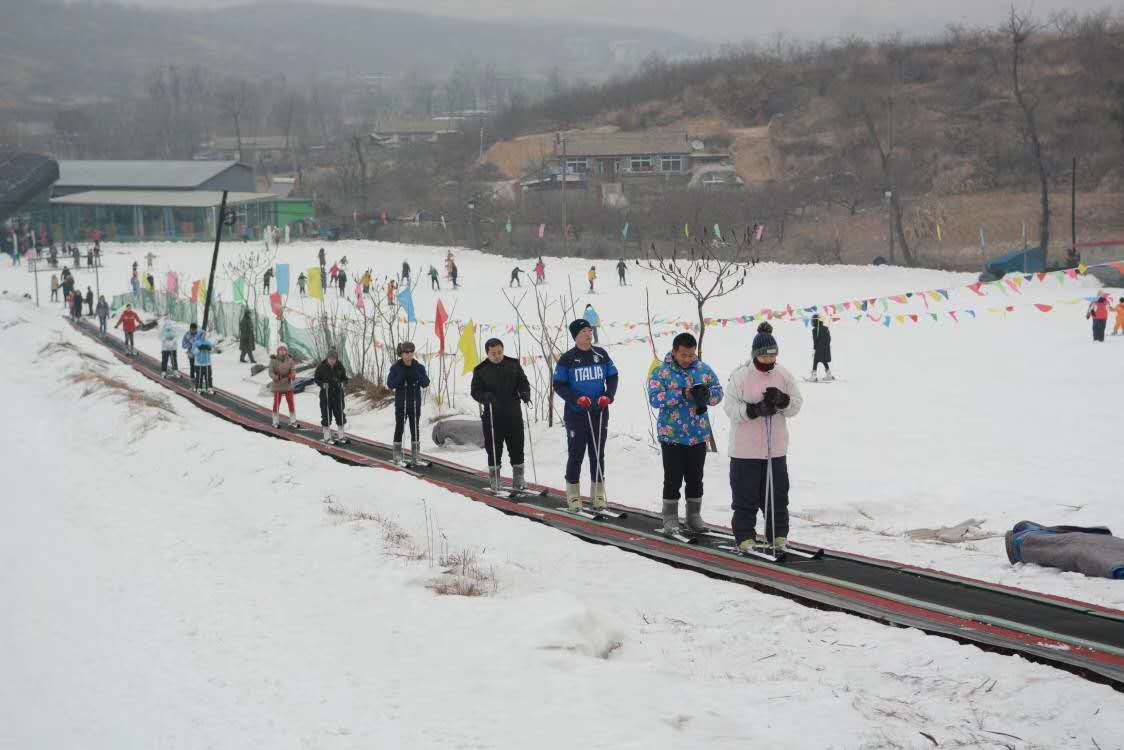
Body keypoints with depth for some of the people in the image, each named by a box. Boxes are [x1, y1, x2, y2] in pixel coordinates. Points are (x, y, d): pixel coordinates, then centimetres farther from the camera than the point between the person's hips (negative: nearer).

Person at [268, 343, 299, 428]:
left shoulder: (290, 360, -1)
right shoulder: (273, 360, -8)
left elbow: (293, 369, -5)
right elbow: (270, 372, -10)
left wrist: (292, 375, -28)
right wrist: (276, 377, -30)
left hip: (288, 386, 2)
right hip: (277, 386, -2)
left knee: (291, 403, 4)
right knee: (276, 404, 1)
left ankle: (293, 421, 14)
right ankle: (276, 422, 12)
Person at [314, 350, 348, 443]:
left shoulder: (340, 366, 0)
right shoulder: (321, 367, -8)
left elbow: (345, 378, 10)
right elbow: (316, 379, 0)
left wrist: (342, 383, -11)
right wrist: (322, 384, -18)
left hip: (338, 393, 3)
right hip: (326, 393, -3)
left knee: (340, 414, 8)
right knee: (326, 415, 0)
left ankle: (341, 435, 20)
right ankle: (327, 437, 9)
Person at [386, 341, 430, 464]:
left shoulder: (419, 367, 2)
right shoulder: (395, 368, -3)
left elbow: (426, 383, -4)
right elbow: (390, 384, -8)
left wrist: (416, 375, -20)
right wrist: (401, 377, -21)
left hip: (415, 403, 2)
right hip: (401, 403, -2)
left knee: (415, 429, 5)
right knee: (399, 428, 2)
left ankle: (415, 454, 12)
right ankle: (398, 454, 11)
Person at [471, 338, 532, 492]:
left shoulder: (513, 364, 7)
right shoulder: (481, 370, 2)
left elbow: (523, 382, 11)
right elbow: (475, 391, 1)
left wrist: (525, 393, -10)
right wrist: (485, 397, -20)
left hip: (513, 414, 2)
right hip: (492, 416, -2)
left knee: (517, 447, 4)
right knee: (494, 449, 2)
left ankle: (518, 478, 14)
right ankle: (494, 479, 12)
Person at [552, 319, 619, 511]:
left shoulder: (601, 354, 6)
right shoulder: (567, 359, -3)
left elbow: (612, 377, 13)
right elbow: (558, 385, -2)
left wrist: (608, 396, -6)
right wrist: (577, 399, -16)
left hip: (599, 413, 3)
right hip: (576, 414, -3)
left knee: (598, 454, 8)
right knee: (576, 454, 0)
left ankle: (598, 493, 16)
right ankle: (573, 494, 8)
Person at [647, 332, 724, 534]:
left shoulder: (704, 370, 4)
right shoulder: (662, 372, -7)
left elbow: (718, 394, 4)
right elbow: (655, 398, -17)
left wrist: (707, 393, -19)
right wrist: (682, 394, -26)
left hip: (698, 435, 3)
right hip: (671, 435, -3)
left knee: (695, 478, 11)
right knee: (673, 479, 1)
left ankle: (694, 516, 21)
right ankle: (670, 517, 11)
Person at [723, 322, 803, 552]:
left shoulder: (784, 376, 4)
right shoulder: (740, 376, -6)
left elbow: (796, 406, 6)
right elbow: (731, 408, -9)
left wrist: (782, 400, -16)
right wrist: (755, 409, -24)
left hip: (776, 449, 3)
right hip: (745, 450, -3)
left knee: (778, 494, 8)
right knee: (746, 496, 3)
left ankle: (778, 535, 19)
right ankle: (745, 536, 12)